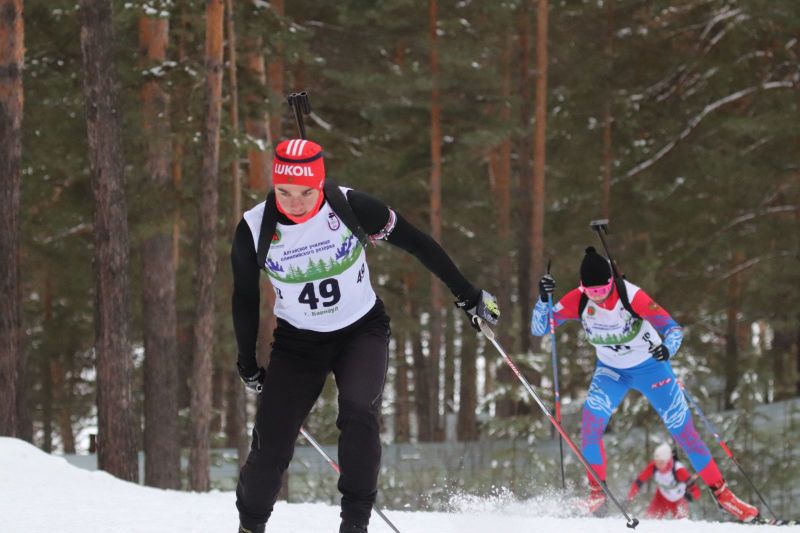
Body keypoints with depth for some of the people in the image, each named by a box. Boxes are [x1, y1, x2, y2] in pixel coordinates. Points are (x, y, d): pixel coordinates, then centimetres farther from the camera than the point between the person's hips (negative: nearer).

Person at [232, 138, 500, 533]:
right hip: (298, 339, 1)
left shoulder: (350, 208, -21)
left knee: (358, 414, -28)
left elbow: (417, 244, -8)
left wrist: (467, 295, -3)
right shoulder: (255, 229, -16)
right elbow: (245, 298, 1)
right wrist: (247, 365, 8)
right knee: (270, 446, -6)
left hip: (361, 331, -1)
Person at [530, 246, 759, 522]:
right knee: (591, 420, -22)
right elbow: (538, 328, -17)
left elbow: (672, 327, -27)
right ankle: (597, 494, -12)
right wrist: (543, 299, -35)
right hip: (611, 371, 2)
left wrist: (666, 348, -49)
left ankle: (722, 494, 10)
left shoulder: (631, 296, -29)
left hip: (650, 366, -2)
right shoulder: (577, 301, -20)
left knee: (684, 430, -1)